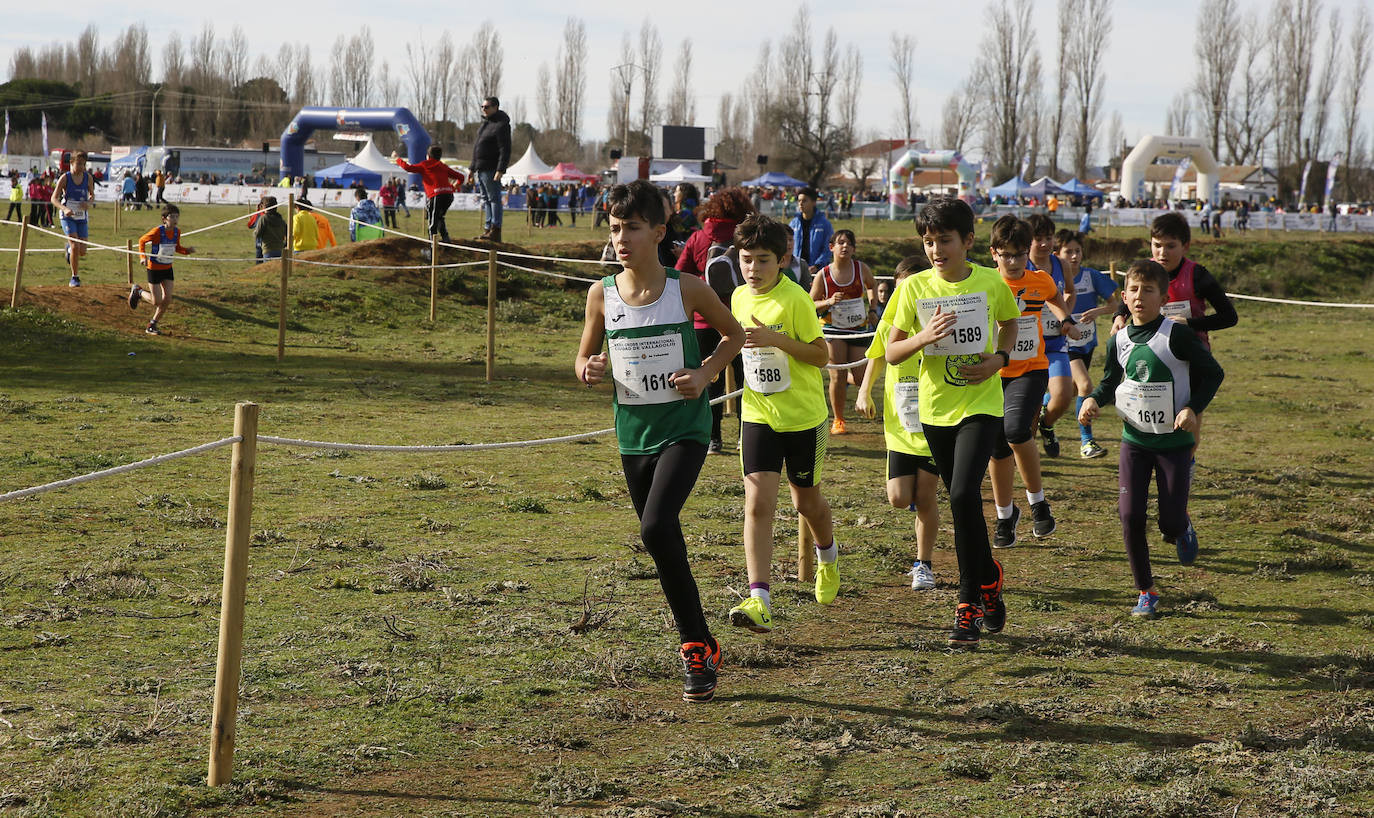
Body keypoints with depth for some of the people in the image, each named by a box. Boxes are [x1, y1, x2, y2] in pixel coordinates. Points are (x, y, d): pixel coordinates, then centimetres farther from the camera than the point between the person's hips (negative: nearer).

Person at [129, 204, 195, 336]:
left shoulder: (177, 232, -4)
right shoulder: (157, 231, -22)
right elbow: (142, 240, -8)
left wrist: (187, 250, -8)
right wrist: (143, 257, -21)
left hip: (167, 268, 6)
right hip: (154, 269, -6)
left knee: (167, 300, -1)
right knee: (156, 301, -4)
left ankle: (152, 325, 17)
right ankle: (138, 292, 27)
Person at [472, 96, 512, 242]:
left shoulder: (501, 125, -13)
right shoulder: (485, 122, 16)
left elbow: (505, 150, -19)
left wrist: (500, 170, -25)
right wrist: (473, 168, 21)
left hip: (491, 169, -10)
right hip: (481, 168, 10)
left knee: (494, 198, -8)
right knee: (486, 200, 10)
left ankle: (495, 231, -9)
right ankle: (488, 230, 14)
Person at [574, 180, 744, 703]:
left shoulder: (687, 289, -9)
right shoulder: (602, 295, -2)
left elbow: (734, 334, 8)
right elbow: (584, 359, 11)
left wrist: (705, 373, -9)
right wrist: (590, 371, -13)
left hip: (684, 429, -4)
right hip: (634, 434, 4)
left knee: (656, 527, -24)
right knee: (663, 542, 13)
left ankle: (696, 647, -12)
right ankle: (698, 645, 33)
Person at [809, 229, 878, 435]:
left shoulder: (861, 269, -3)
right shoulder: (823, 275, -8)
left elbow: (872, 287, 18)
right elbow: (811, 304, -1)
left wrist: (872, 310, 6)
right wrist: (829, 302, -19)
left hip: (858, 328, 2)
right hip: (834, 328, -2)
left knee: (861, 378, -1)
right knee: (837, 376, -9)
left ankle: (846, 379, 37)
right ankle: (838, 420, 7)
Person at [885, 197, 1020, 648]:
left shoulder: (992, 283, -5)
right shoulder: (915, 287, -4)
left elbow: (1009, 323, 16)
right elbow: (891, 352, -2)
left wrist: (1000, 357, -4)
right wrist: (923, 337, -22)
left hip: (981, 404, -3)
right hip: (936, 407, 3)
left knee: (964, 495, -19)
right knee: (963, 503, 13)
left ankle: (969, 604, -10)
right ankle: (989, 580, 37)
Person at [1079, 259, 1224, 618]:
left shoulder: (1178, 335, -13)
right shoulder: (1119, 341, 0)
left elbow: (1213, 373, -5)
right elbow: (1110, 382, 17)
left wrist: (1192, 408, -18)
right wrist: (1094, 400, -4)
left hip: (1174, 441, -3)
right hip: (1135, 440, 3)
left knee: (1171, 523, -2)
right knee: (1130, 515, -6)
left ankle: (1182, 528, 38)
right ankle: (1146, 593, 8)